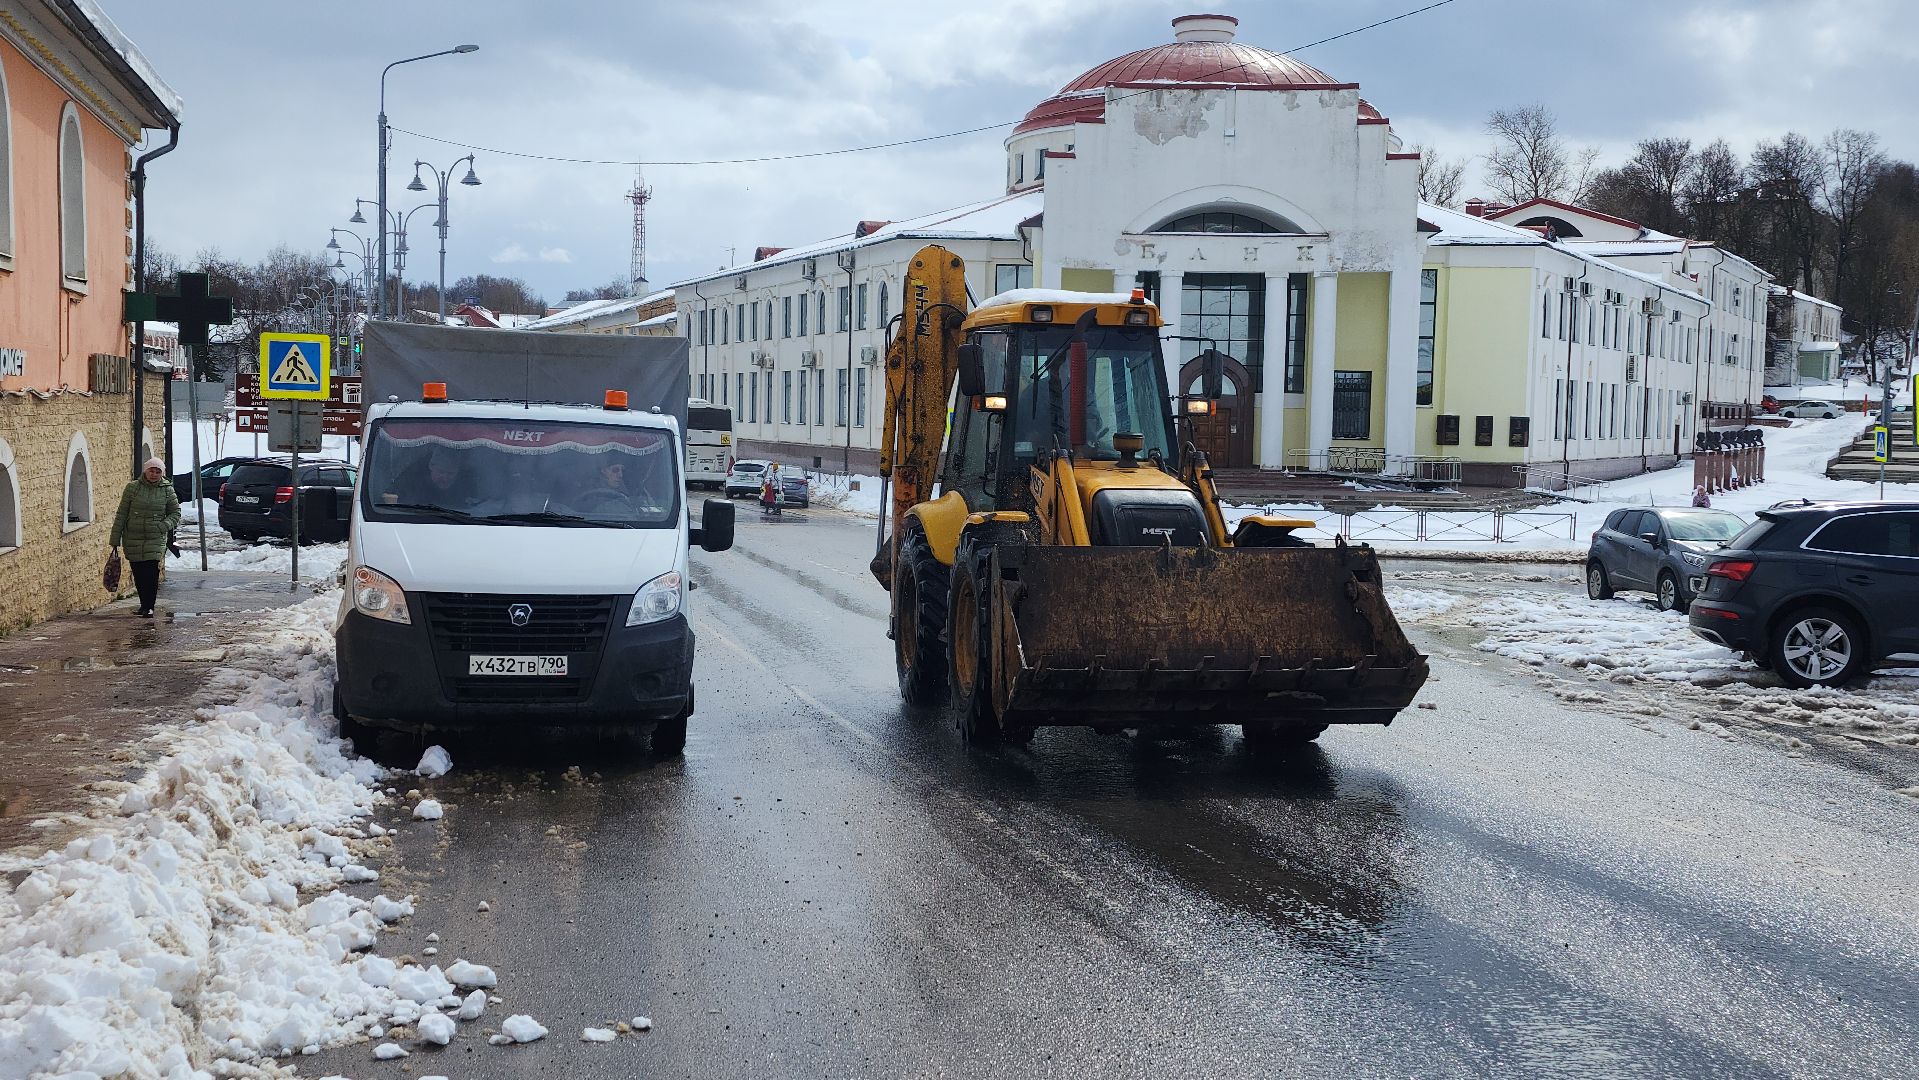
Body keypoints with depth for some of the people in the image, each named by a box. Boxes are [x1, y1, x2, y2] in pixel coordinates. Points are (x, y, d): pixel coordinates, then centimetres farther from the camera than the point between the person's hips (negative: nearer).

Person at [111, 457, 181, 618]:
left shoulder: (167, 490, 3)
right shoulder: (133, 487, 1)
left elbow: (175, 513, 12)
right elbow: (121, 514, 4)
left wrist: (164, 526, -8)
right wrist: (115, 538, 2)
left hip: (155, 539, -1)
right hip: (133, 539, 1)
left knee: (152, 573, -12)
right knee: (138, 573, 5)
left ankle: (149, 607, -7)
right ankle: (144, 604, 22)